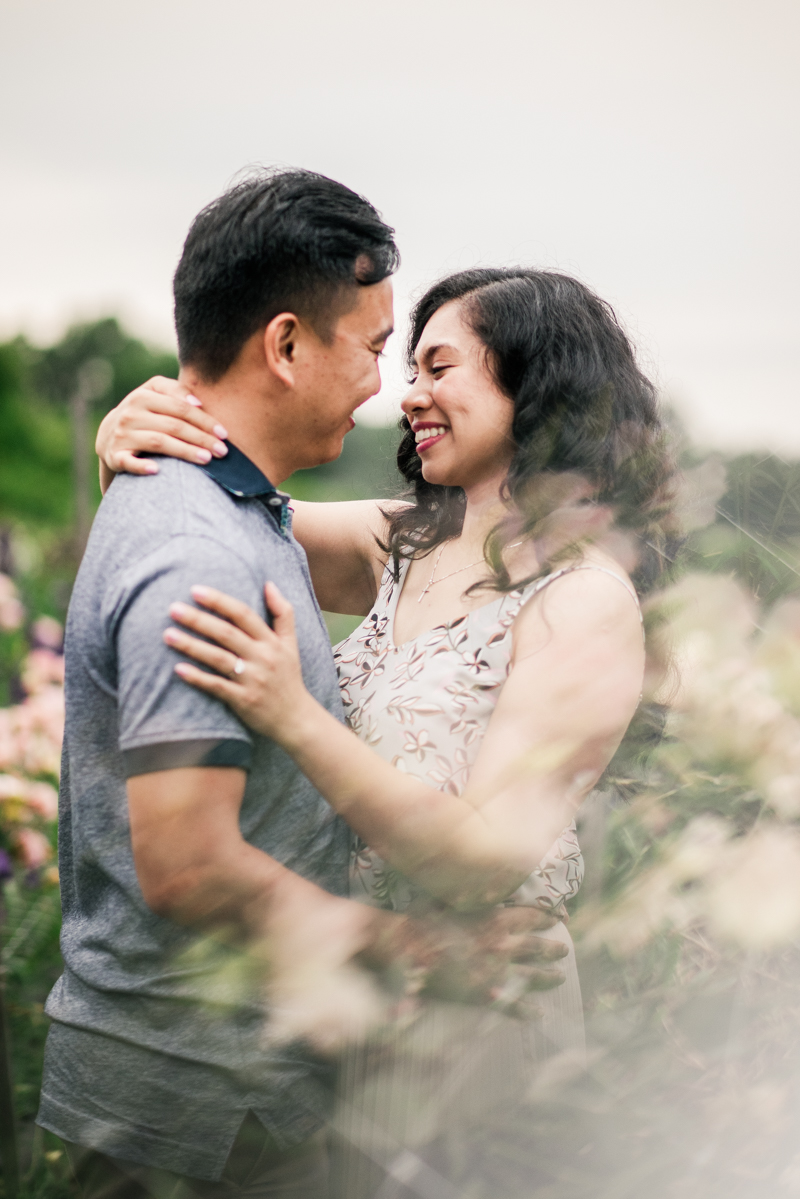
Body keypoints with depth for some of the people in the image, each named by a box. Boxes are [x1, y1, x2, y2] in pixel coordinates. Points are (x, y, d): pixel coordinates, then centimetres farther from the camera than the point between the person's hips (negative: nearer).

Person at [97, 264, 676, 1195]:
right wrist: (124, 438, -18)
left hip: (475, 1005, -6)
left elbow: (487, 861, -24)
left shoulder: (588, 600, -19)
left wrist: (293, 718, -34)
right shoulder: (402, 546, 2)